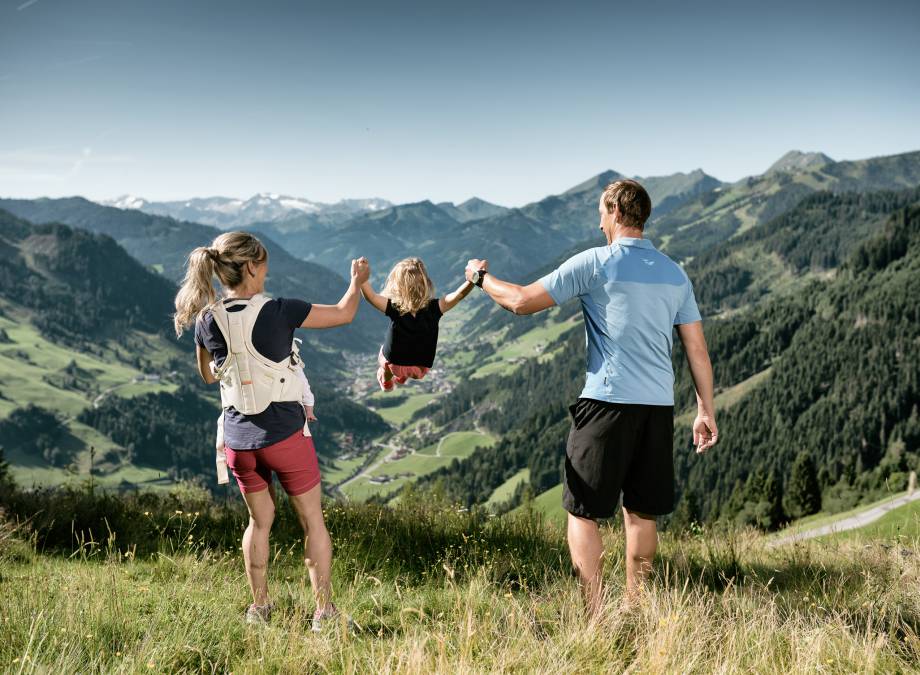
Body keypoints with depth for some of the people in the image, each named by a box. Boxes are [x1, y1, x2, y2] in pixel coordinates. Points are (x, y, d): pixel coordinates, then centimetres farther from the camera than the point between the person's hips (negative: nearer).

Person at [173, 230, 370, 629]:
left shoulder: (207, 320, -4)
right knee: (312, 521, 11)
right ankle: (324, 610, 14)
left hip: (239, 439, 4)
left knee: (260, 521, 22)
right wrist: (357, 280, 13)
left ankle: (259, 607, 30)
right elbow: (344, 314, -5)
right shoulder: (277, 312, -17)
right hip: (285, 434, -4)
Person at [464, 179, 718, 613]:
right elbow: (697, 349, 11)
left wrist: (481, 277, 13)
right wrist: (706, 410, 16)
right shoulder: (674, 273, 11)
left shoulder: (594, 263, -6)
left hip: (607, 401, -6)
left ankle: (594, 616, -2)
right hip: (659, 405, 6)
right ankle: (633, 611, 24)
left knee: (582, 512, 3)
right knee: (641, 514, 15)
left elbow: (523, 302, -5)